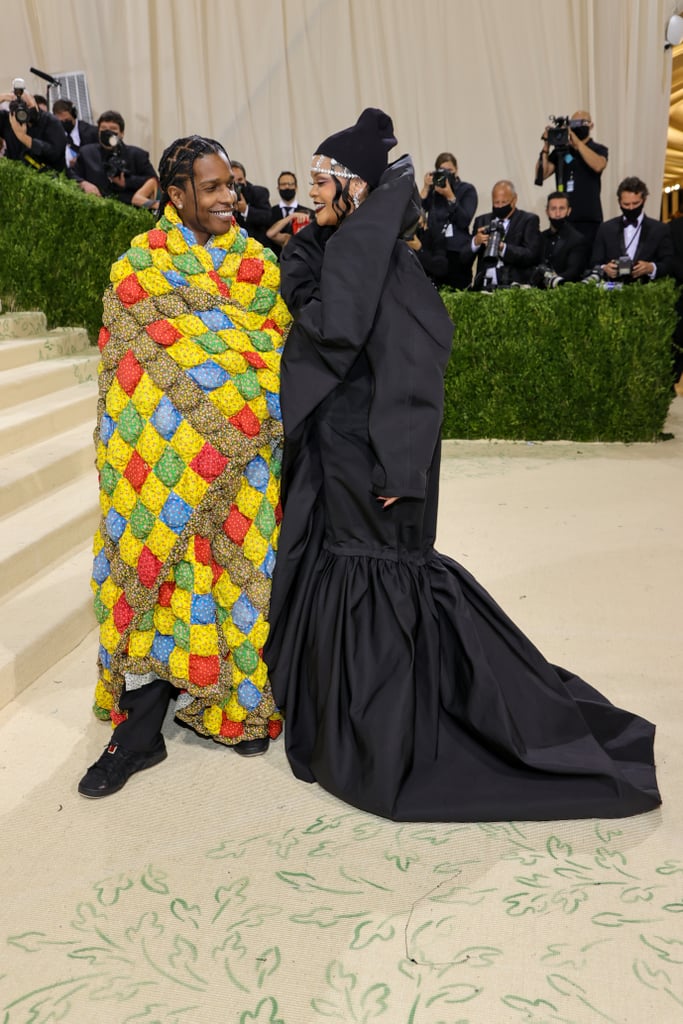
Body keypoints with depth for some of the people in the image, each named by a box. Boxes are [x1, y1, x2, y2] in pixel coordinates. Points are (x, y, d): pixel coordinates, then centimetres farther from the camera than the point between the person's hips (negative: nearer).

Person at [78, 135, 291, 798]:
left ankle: (235, 700, 24)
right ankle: (139, 730, 7)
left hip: (243, 451, 3)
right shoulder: (141, 266, 1)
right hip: (166, 452, -3)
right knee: (161, 574, -3)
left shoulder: (256, 263, 12)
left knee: (239, 567, 6)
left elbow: (282, 342, 9)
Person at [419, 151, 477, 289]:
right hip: (434, 250, 2)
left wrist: (450, 196, -12)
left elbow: (464, 222, -6)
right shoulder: (432, 189, 12)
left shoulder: (467, 190, 7)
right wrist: (426, 188, -5)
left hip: (458, 253, -2)